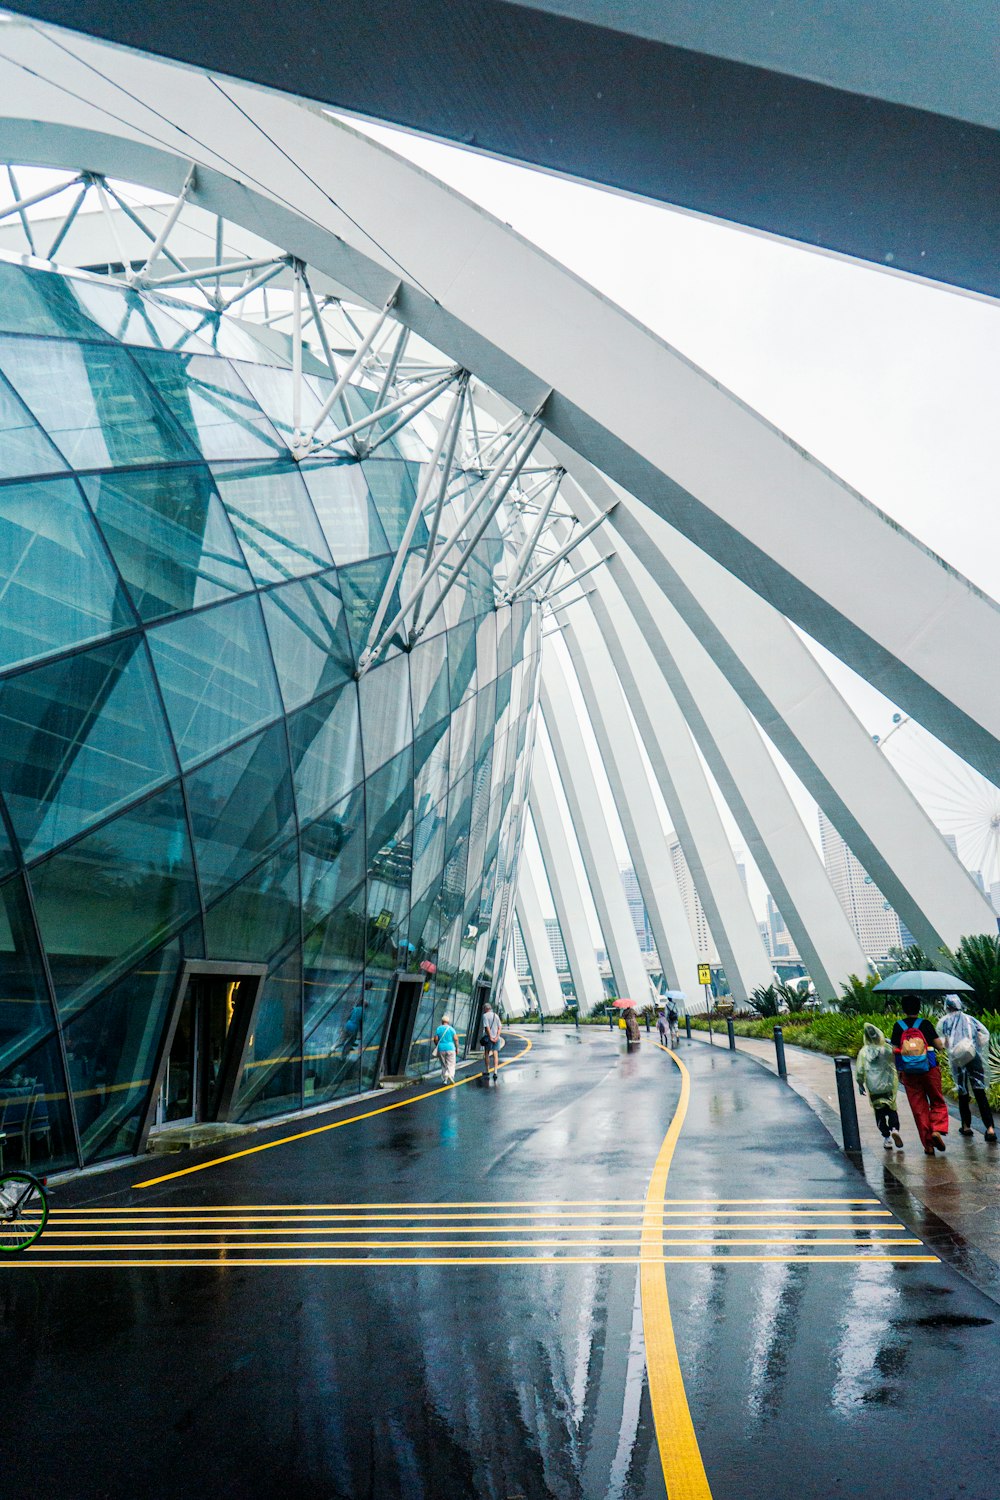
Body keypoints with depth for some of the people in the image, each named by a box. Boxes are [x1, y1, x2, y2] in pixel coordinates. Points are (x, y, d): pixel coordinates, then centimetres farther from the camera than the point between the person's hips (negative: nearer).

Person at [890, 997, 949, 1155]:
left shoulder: (898, 1026, -1)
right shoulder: (926, 1024, -5)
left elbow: (894, 1050, -1)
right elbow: (939, 1045, -4)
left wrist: (898, 1071, 10)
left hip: (909, 1073, 1)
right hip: (930, 1070, -1)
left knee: (919, 1108, 8)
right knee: (937, 1102, 16)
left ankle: (928, 1144, 10)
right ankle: (937, 1130, -7)